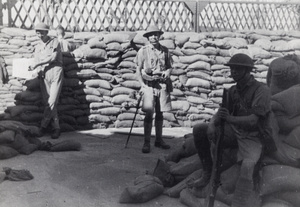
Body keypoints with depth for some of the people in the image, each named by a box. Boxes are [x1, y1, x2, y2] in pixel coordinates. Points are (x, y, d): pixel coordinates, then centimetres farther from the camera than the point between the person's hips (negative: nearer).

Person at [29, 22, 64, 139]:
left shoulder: (55, 42, 5)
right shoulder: (37, 47, 19)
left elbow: (53, 57, -8)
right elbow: (36, 62, 13)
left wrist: (37, 64, -13)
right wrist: (32, 69, -10)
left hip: (55, 74, -4)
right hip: (43, 76, 4)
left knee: (52, 103, -12)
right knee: (48, 104, -1)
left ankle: (43, 126, -2)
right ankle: (56, 128, 6)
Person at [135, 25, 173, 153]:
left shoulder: (165, 51, 9)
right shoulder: (143, 51, 1)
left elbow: (169, 66, 16)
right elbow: (138, 70, 1)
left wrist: (167, 72, -7)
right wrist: (142, 84, -9)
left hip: (162, 84, 3)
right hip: (149, 84, -3)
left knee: (160, 113, 9)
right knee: (149, 113, -9)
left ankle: (159, 140, 21)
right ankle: (146, 142, -4)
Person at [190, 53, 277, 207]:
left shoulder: (261, 90, -14)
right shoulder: (233, 90, 6)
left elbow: (253, 120, -23)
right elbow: (220, 113, 3)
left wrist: (230, 119, -41)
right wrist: (212, 124, -21)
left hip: (253, 138, -6)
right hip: (235, 132, 6)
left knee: (247, 166, -36)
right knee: (198, 130, -7)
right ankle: (208, 172, 2)